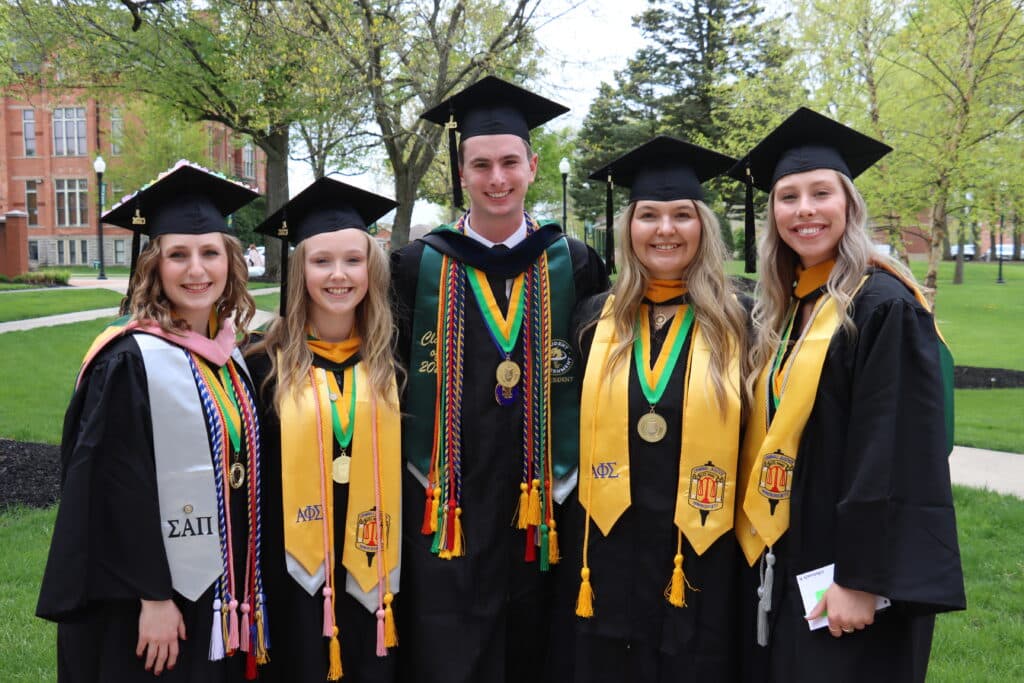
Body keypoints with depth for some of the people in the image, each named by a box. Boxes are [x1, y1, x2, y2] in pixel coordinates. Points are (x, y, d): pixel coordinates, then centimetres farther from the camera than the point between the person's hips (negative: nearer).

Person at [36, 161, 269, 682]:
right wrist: (152, 597, -19)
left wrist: (245, 589, 13)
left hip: (222, 590, 7)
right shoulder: (130, 362, -15)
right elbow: (118, 489, -18)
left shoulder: (229, 356, 6)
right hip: (158, 599, -7)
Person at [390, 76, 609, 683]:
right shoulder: (419, 267, 1)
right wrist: (423, 470, 2)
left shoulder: (573, 265, 3)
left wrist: (575, 472, 6)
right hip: (446, 511, -1)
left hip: (541, 506, 1)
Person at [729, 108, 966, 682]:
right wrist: (763, 553, 11)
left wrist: (861, 580, -21)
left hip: (846, 572, -7)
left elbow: (895, 457, -20)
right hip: (783, 565, 8)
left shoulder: (883, 306, -15)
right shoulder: (785, 311, 9)